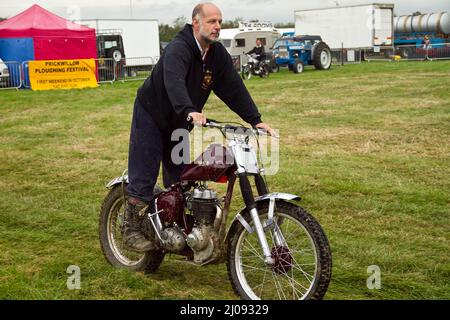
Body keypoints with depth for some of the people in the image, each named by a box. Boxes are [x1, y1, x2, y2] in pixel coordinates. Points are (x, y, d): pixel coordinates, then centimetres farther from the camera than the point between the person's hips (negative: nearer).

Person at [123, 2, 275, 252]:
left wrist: (255, 120, -17)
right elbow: (174, 82, -45)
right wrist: (190, 111, -63)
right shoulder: (178, 49, -27)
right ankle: (131, 231, 1)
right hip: (151, 117, -7)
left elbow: (233, 88, -7)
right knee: (143, 179, -7)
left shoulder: (218, 54, -3)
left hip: (180, 123, 7)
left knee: (180, 181, 9)